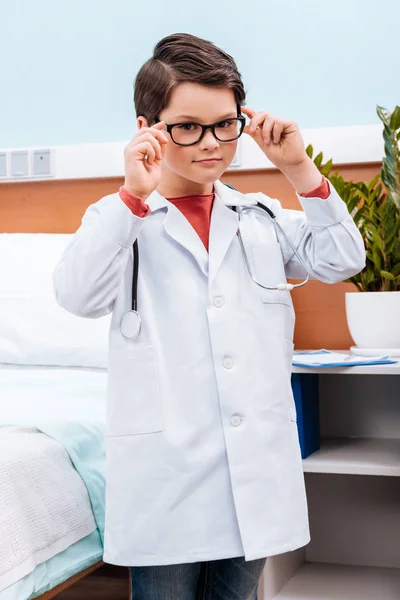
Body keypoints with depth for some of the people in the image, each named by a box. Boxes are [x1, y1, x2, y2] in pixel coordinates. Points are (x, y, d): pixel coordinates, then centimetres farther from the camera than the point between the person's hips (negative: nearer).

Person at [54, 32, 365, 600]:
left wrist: (299, 169, -5)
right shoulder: (120, 218, 0)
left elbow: (342, 261, 3)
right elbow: (79, 295, -17)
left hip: (256, 466, 3)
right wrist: (134, 196, -24)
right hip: (167, 474, -3)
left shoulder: (260, 217, 11)